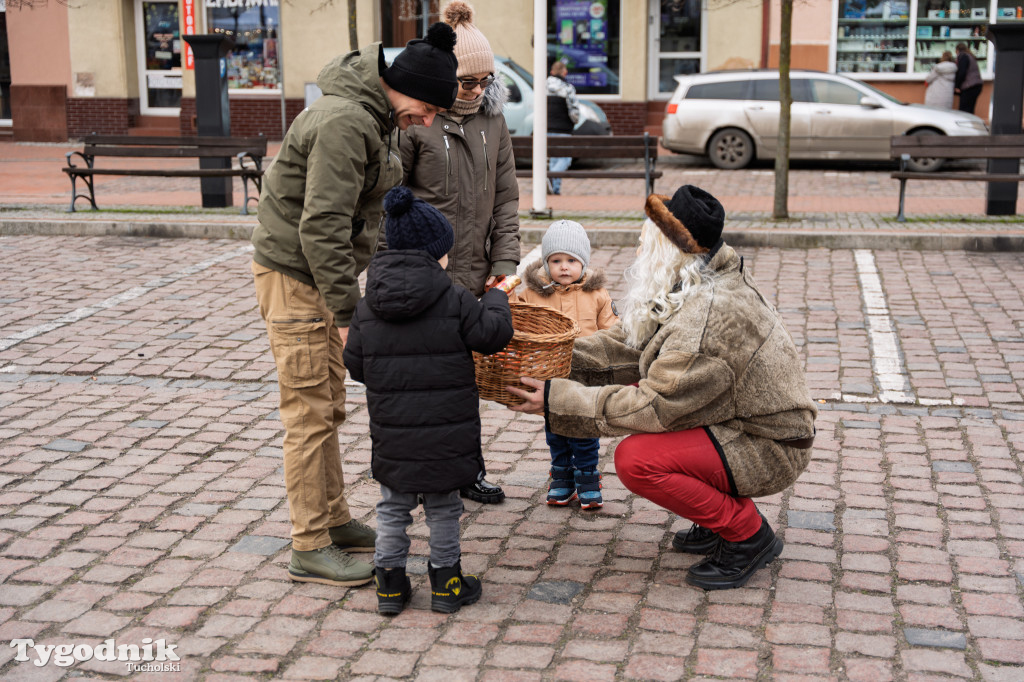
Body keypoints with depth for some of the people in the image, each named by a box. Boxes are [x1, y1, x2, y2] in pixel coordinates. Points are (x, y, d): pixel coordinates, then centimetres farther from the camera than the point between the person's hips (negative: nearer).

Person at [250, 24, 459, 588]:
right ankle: (310, 549, 2)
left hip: (319, 276, 10)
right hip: (293, 277, -10)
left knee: (329, 407, 16)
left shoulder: (373, 118, 10)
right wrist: (348, 313, -26)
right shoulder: (345, 123, -23)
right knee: (310, 415, -5)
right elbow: (320, 228, -28)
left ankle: (333, 519, 28)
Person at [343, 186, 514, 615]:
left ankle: (390, 581, 21)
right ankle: (445, 581, 22)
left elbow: (354, 364, 4)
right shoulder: (454, 300, -11)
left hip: (391, 435, 3)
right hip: (444, 434, -2)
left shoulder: (367, 307, 0)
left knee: (393, 507, 17)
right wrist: (496, 301, 11)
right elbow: (493, 334, -7)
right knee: (443, 507, 13)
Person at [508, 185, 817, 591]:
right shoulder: (699, 285, 1)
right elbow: (630, 343, 5)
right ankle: (723, 514, 17)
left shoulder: (706, 321, -30)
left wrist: (558, 401, -22)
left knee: (635, 460, -23)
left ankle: (747, 534, -4)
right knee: (628, 387, 11)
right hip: (742, 421, 10)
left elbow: (653, 406, -26)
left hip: (768, 450, -10)